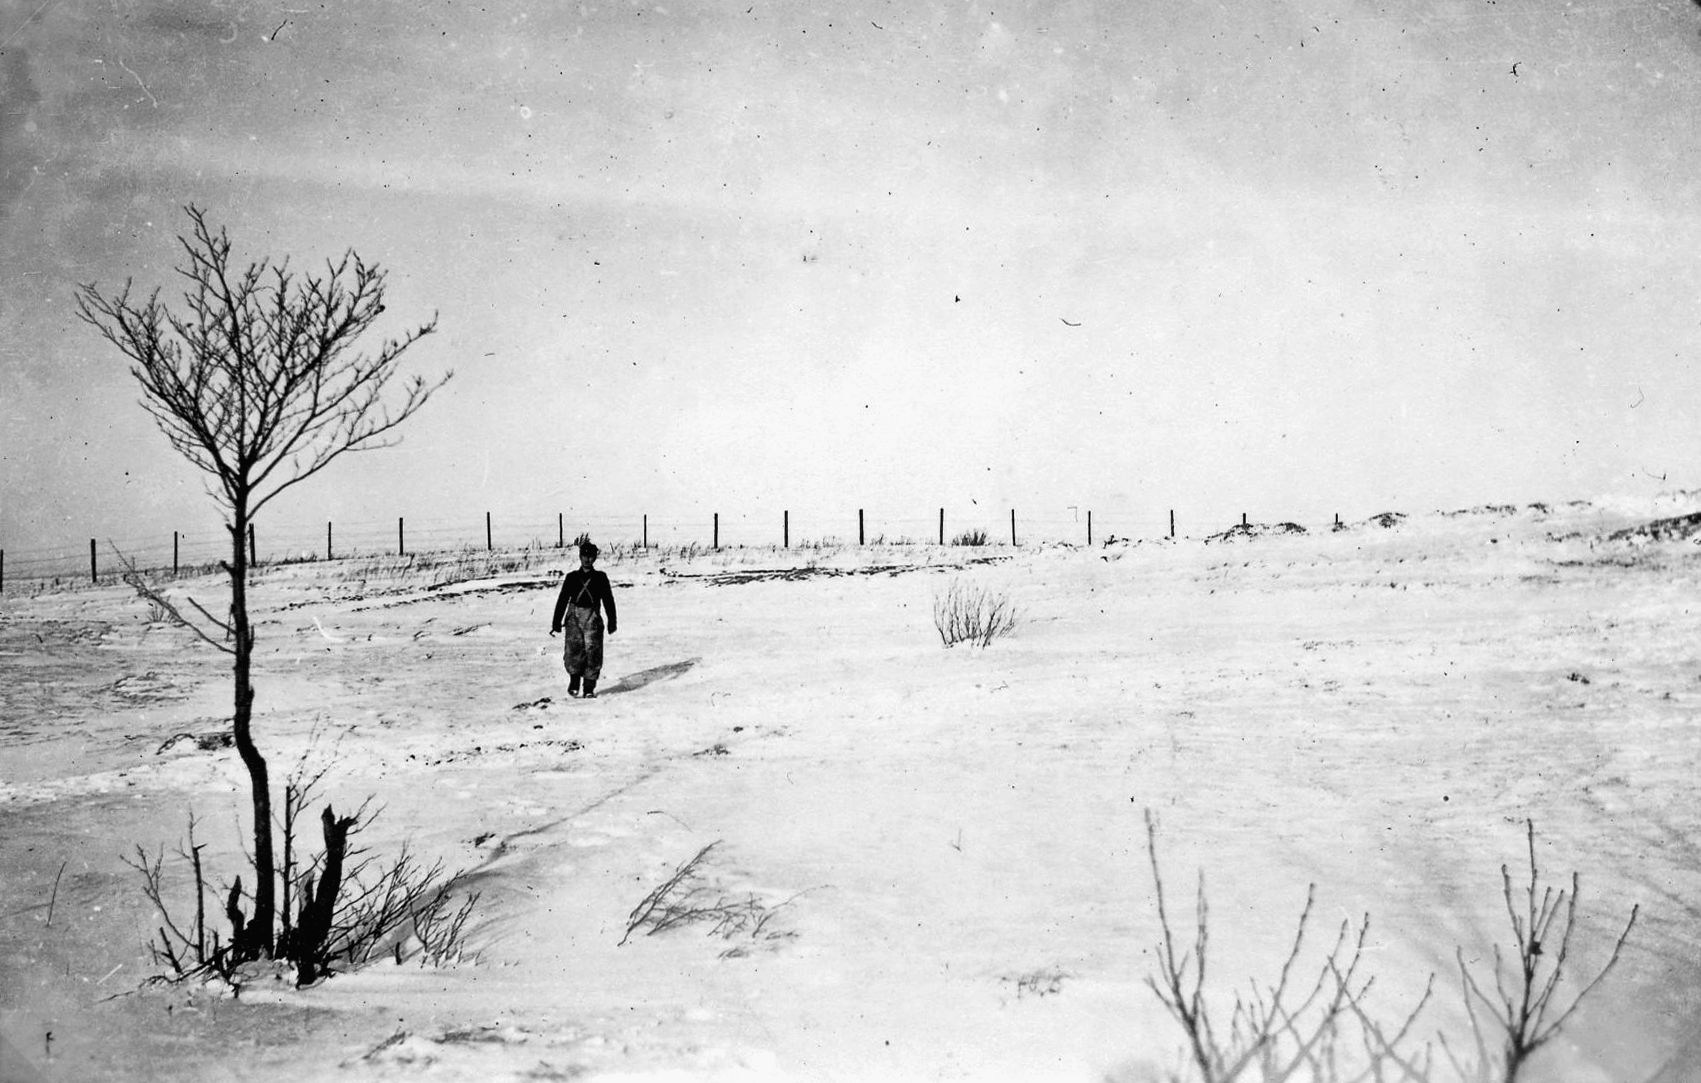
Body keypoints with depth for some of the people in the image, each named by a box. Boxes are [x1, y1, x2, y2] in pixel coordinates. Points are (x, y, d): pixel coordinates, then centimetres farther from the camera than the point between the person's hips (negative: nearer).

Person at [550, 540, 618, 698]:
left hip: (593, 619, 0)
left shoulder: (600, 578, 7)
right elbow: (562, 600, 10)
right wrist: (557, 622, 7)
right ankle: (574, 680, 13)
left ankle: (589, 687, -1)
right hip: (574, 617, 1)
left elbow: (608, 600, 10)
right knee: (574, 649, -9)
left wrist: (612, 621, 9)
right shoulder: (571, 577, 8)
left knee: (593, 651, -8)